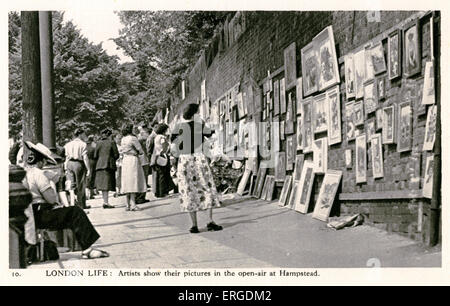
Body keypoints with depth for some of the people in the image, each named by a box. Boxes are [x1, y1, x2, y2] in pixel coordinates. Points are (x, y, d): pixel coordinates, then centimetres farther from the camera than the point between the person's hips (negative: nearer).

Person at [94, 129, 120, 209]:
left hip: (100, 165, 4)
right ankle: (105, 202, -11)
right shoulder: (112, 143, -4)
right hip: (109, 165, -4)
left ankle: (105, 201, 12)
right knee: (107, 184, -6)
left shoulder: (99, 144, 6)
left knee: (103, 183, 9)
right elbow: (116, 155, -5)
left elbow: (95, 156, 6)